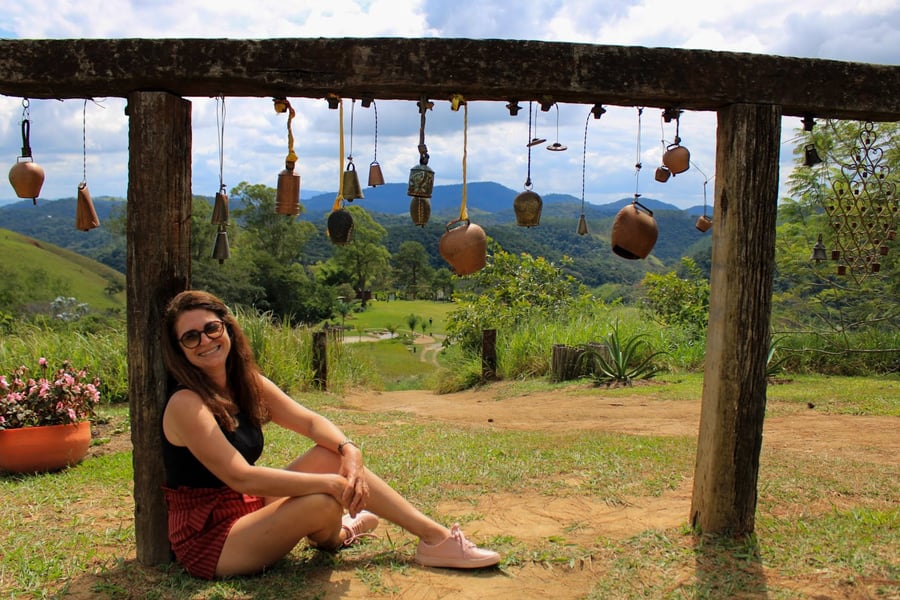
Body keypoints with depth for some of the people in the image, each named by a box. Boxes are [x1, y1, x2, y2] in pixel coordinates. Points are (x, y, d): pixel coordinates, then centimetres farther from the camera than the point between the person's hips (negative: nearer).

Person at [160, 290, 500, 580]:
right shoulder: (186, 404, -22)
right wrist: (330, 483, -26)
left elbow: (310, 422, 1)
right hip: (207, 541, -7)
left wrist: (349, 450, -19)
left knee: (332, 454, -6)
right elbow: (241, 477, -28)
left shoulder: (248, 384, 1)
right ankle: (333, 537, 14)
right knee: (322, 502, -26)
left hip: (248, 508, 8)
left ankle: (435, 537, 0)